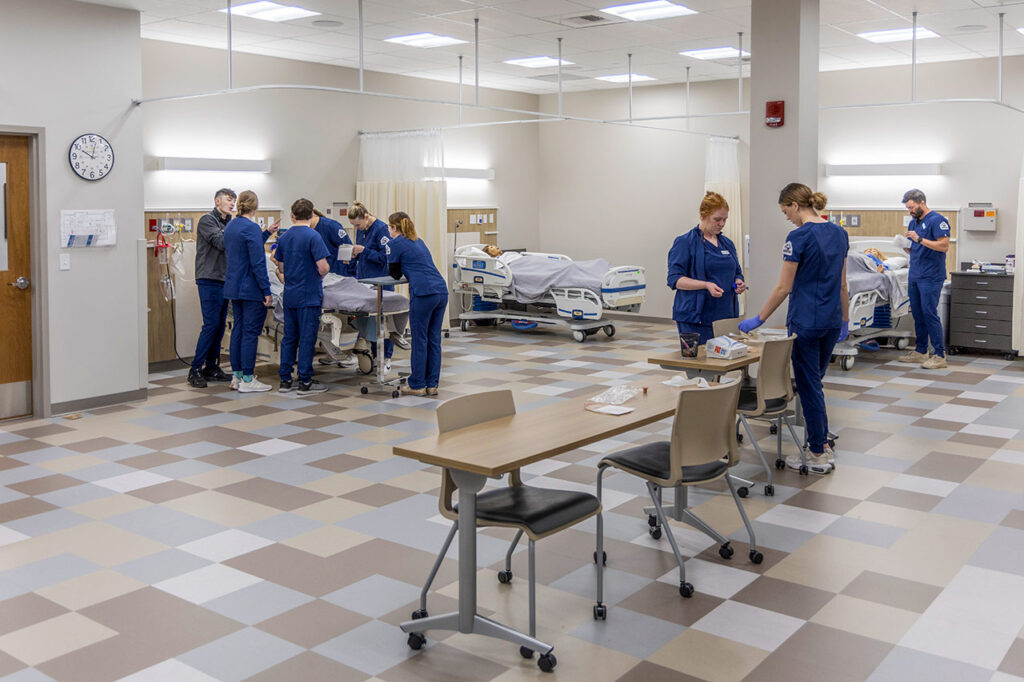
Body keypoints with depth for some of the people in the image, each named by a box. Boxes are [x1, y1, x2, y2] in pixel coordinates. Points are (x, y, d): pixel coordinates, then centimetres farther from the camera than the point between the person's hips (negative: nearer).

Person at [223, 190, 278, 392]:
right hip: (251, 289, -9)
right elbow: (258, 263, -19)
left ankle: (237, 376, 19)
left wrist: (267, 233, 28)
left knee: (238, 329, 13)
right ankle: (247, 380, 0)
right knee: (251, 332, -4)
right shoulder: (251, 228, -16)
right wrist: (266, 291, -16)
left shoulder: (230, 226, 11)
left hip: (233, 288, 9)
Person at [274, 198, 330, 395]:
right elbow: (322, 268, -18)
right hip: (309, 297, -6)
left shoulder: (284, 238, 7)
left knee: (289, 337, 11)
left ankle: (285, 381, 14)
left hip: (289, 296, 6)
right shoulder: (313, 236, -12)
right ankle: (305, 382, 3)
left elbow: (281, 268, 15)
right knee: (307, 339, -1)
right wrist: (326, 270, 4)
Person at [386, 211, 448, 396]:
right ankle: (432, 385, 13)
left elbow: (394, 273, 11)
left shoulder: (395, 243, 2)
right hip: (441, 291, 7)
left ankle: (417, 385, 6)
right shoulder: (418, 241, 24)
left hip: (423, 293, -7)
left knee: (419, 340, 0)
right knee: (434, 340, 9)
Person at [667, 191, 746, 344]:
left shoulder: (727, 243, 16)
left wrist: (739, 283, 0)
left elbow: (737, 273, 24)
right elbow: (675, 279, -10)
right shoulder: (685, 242, -4)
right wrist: (706, 285, -22)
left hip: (725, 316, 6)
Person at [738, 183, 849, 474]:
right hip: (832, 319, 8)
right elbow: (842, 283, 12)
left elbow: (784, 288, -14)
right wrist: (845, 319, 19)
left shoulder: (798, 237, -16)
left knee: (809, 385, 2)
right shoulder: (839, 233, 7)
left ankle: (819, 456, 9)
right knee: (814, 381, 19)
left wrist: (758, 320, -6)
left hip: (805, 321, -8)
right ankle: (821, 443, 26)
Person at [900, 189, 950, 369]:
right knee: (917, 314, 11)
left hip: (930, 278, -8)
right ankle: (921, 352, 19)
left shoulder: (936, 220, -9)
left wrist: (920, 239, -21)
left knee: (929, 314, -9)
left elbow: (944, 246, -16)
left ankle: (939, 355, -6)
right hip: (914, 276, 8)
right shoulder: (914, 222, 16)